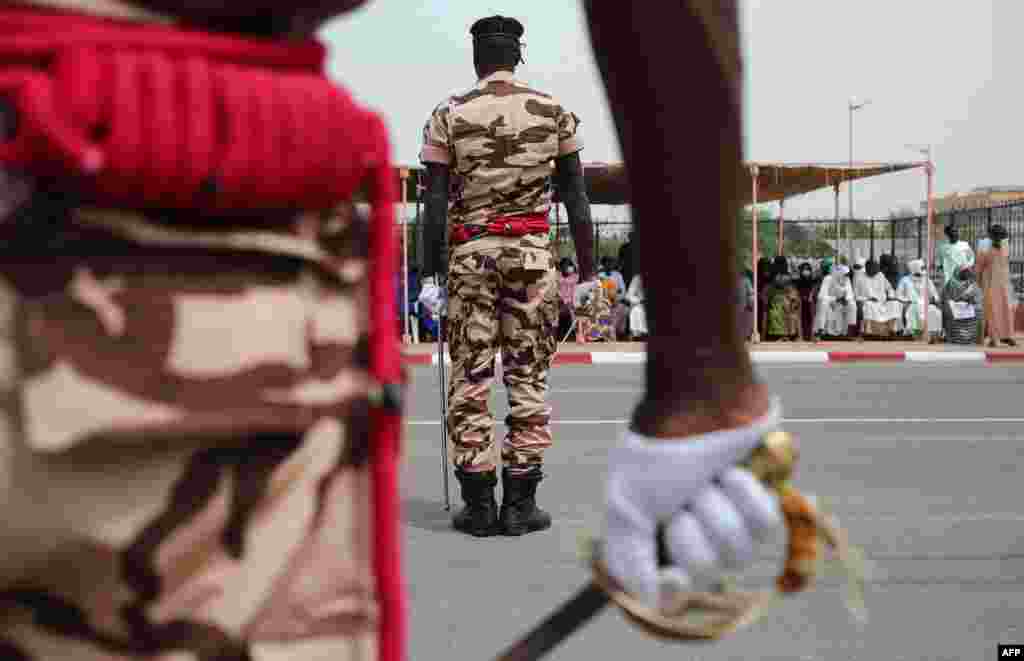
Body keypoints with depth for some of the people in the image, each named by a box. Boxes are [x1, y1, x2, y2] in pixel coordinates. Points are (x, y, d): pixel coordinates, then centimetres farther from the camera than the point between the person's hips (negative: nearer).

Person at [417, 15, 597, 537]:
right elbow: (576, 198, 3)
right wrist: (587, 270, 7)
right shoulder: (554, 111, 5)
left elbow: (436, 203, -2)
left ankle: (479, 504, 8)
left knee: (469, 381, 6)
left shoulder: (449, 114, 2)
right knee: (528, 378, 5)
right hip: (532, 251, 1)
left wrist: (430, 274, 1)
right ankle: (520, 504, 7)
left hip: (470, 253, 0)